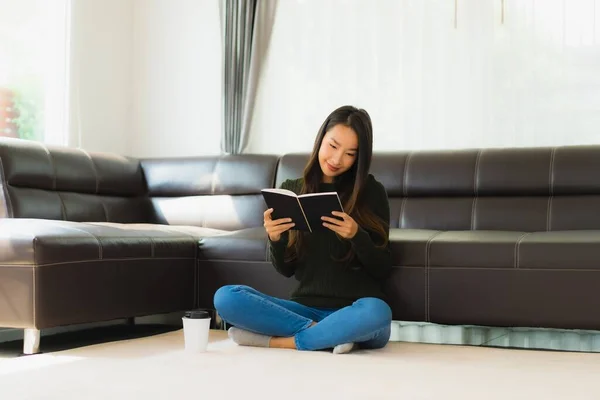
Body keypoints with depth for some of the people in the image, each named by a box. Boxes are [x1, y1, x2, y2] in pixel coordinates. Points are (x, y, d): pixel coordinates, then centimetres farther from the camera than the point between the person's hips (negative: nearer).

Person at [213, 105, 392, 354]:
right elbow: (285, 269, 9)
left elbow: (383, 270, -1)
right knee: (225, 298, -19)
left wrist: (356, 235, -19)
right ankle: (330, 335, -20)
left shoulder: (371, 191, 0)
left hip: (354, 312, -3)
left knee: (376, 313, -38)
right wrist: (274, 239, -13)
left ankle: (275, 341, -20)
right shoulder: (291, 190, 7)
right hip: (305, 308, 3)